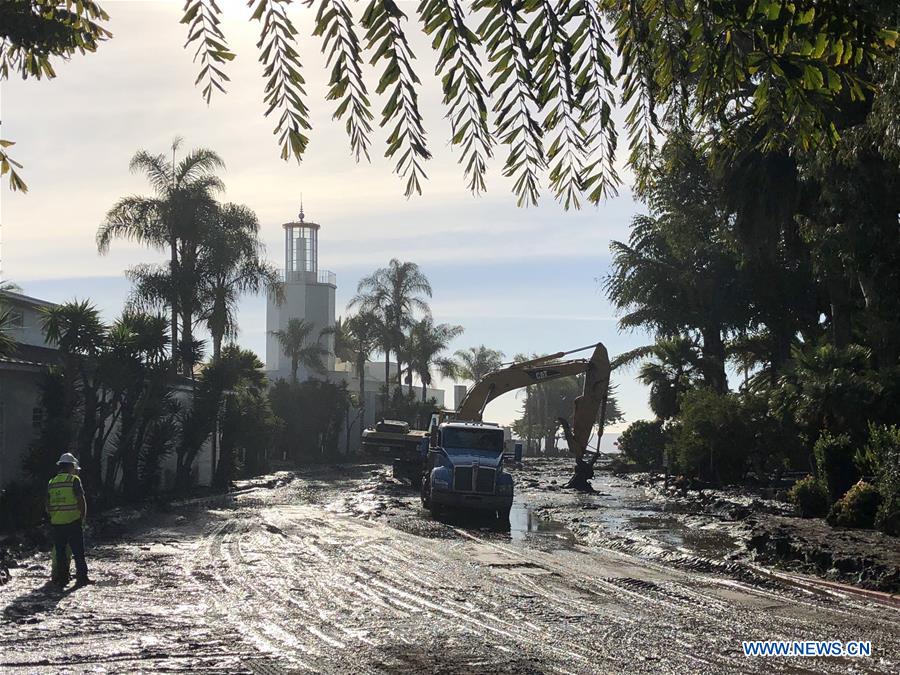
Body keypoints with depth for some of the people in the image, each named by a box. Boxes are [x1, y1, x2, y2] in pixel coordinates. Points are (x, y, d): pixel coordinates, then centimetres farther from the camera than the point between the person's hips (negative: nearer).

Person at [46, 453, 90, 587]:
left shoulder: (51, 483, 9)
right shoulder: (73, 480, -6)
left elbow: (48, 506, 12)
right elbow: (81, 501, -9)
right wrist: (83, 517, 2)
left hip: (56, 524, 4)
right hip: (73, 522, -4)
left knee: (60, 552, 9)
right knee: (78, 552, 1)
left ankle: (62, 578, 10)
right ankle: (81, 577, -1)